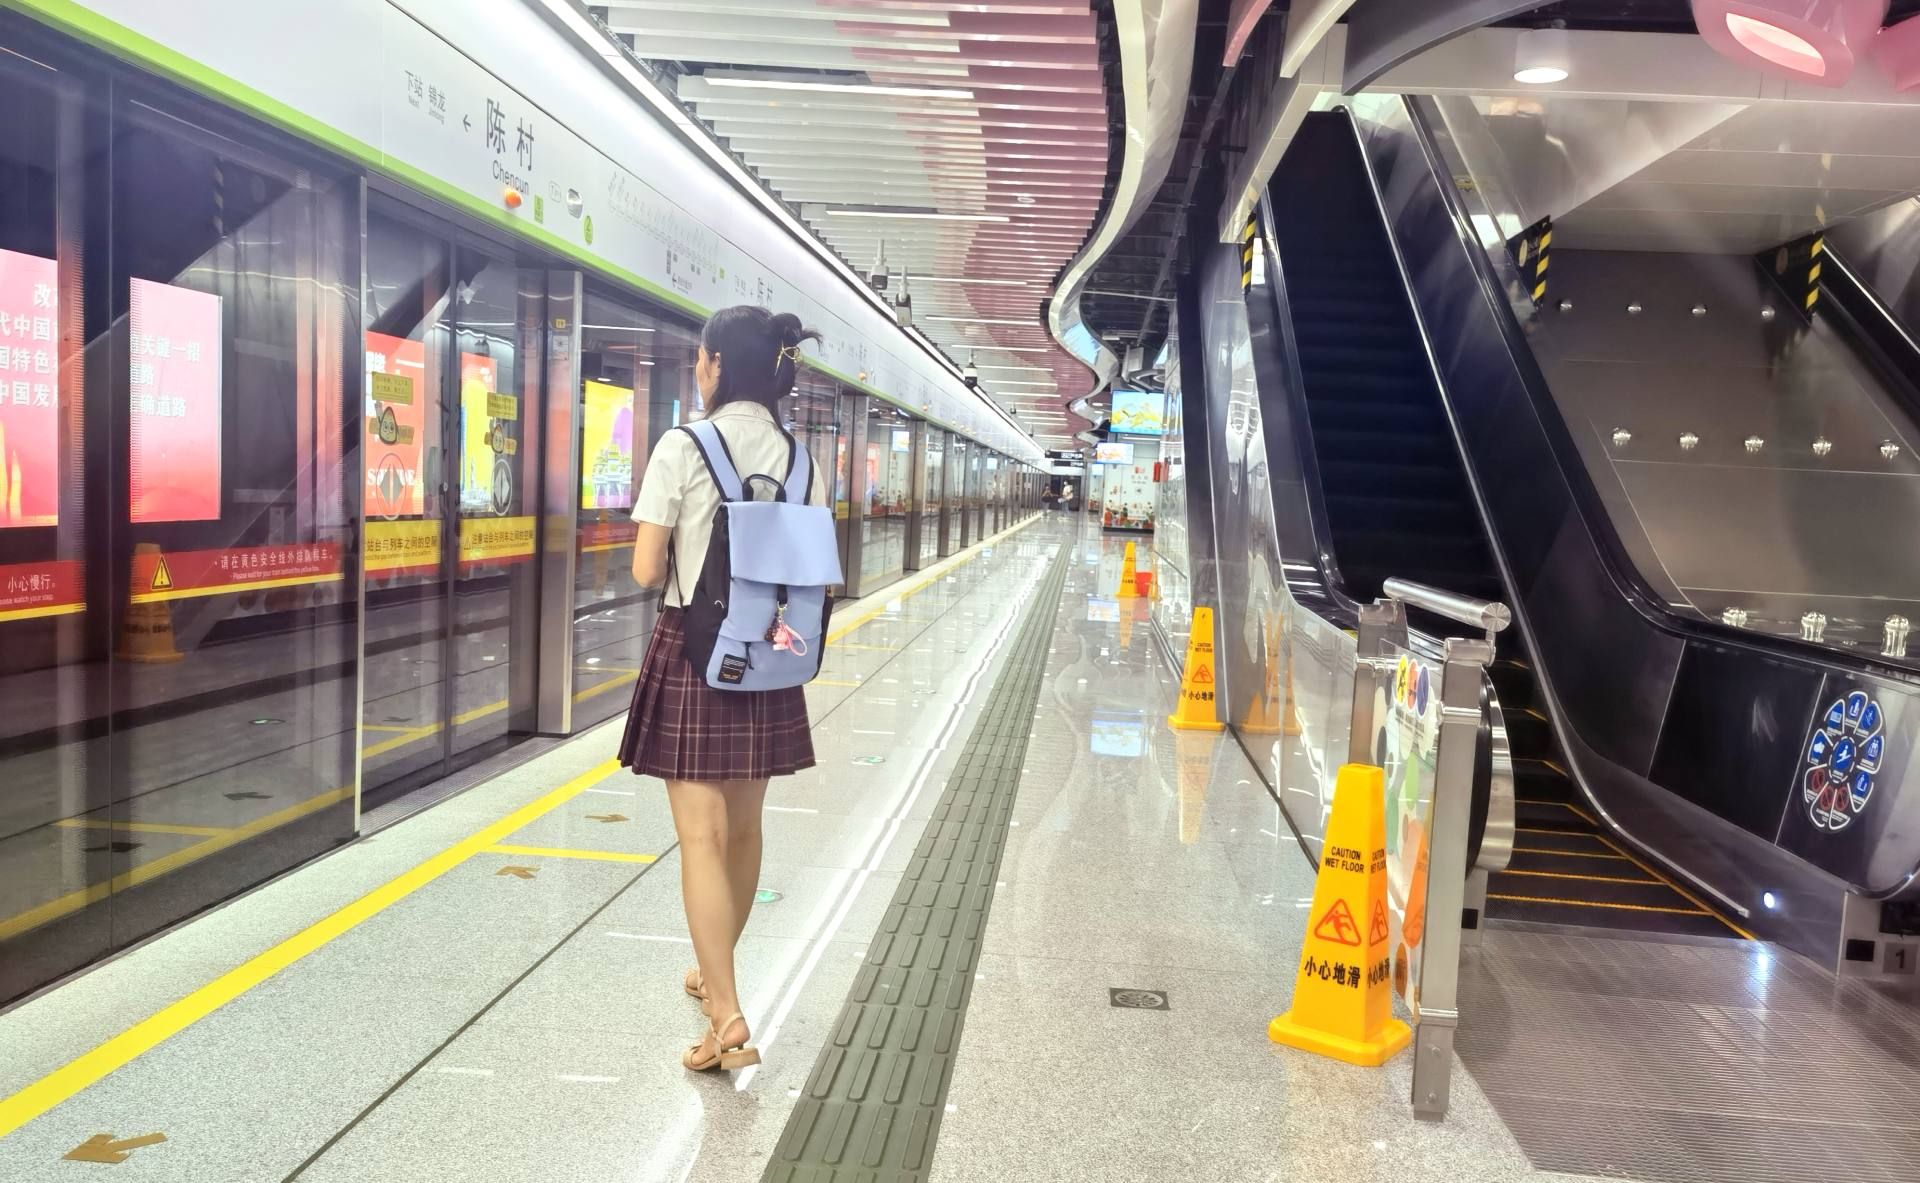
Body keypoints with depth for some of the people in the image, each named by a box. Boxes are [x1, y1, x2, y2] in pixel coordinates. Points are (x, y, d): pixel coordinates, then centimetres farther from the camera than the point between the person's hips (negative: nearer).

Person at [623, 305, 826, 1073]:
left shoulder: (683, 449, -11)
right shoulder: (800, 458, 4)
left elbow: (646, 572, -11)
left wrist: (682, 555, 7)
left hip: (693, 651, -5)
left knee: (701, 837, -2)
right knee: (743, 826, 18)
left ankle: (729, 1021, -5)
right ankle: (717, 974, 37)